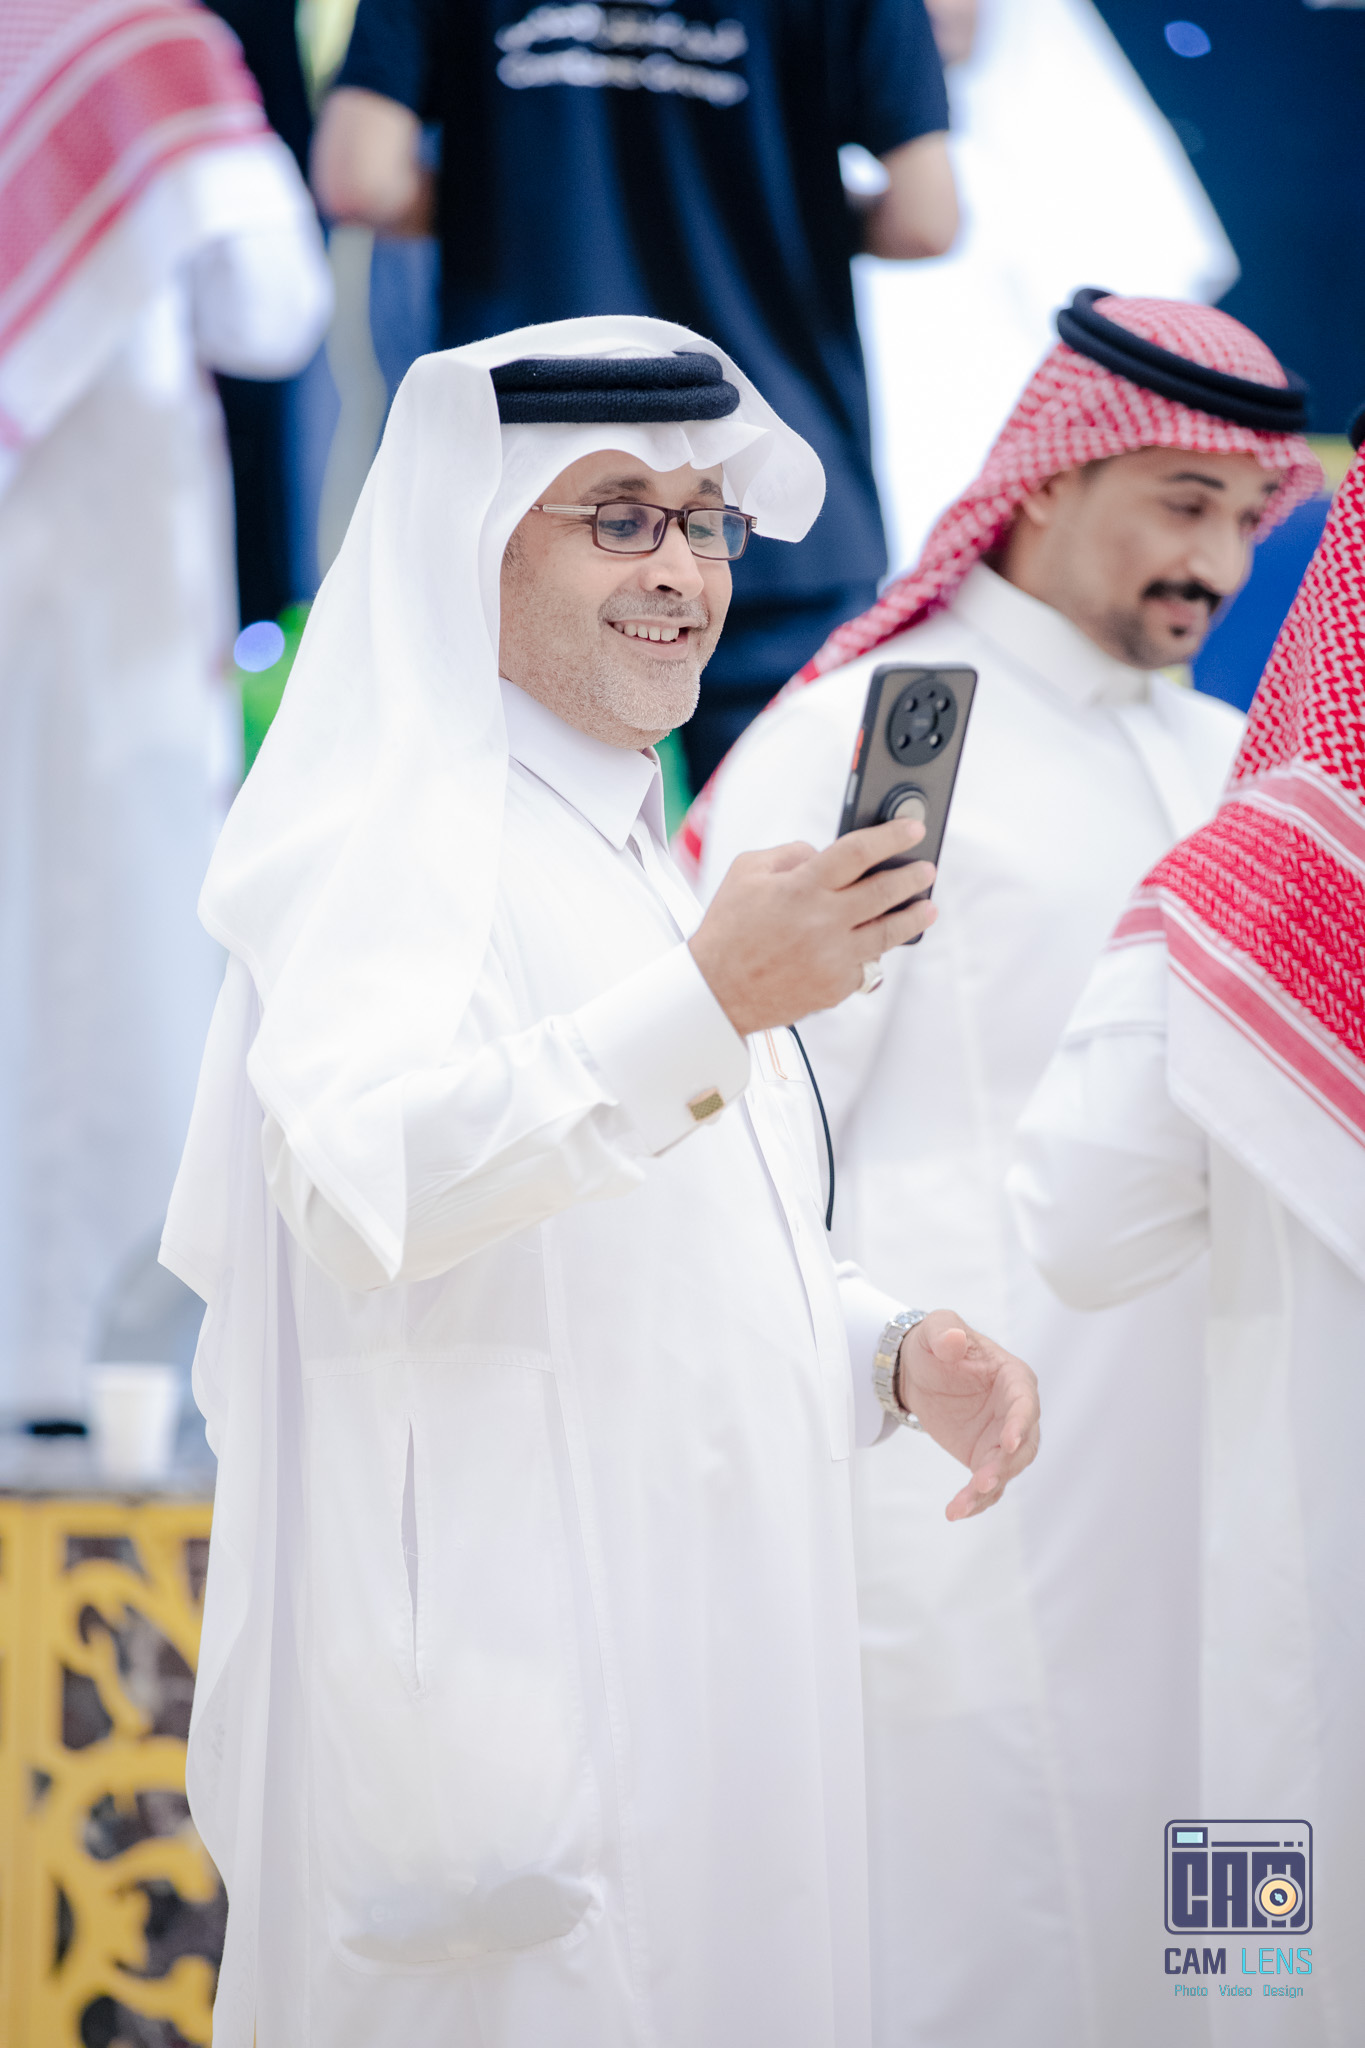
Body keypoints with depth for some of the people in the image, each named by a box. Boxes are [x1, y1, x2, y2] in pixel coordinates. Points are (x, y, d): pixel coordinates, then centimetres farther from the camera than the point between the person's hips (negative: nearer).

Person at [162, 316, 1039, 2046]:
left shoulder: (623, 851, 19)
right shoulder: (396, 838, -10)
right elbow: (365, 1177, -30)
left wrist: (896, 1353, 9)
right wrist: (704, 1004, -38)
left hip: (694, 1665, 9)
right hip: (495, 1684, -9)